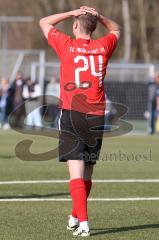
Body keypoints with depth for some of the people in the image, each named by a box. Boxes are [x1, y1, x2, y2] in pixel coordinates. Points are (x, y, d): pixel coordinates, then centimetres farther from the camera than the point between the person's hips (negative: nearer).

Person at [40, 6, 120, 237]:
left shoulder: (67, 45, -2)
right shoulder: (103, 47, 6)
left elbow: (44, 22, 14)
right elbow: (115, 29, 30)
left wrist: (72, 13, 10)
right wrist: (98, 16, 13)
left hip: (71, 115, -4)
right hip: (97, 118, 4)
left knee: (76, 173, -8)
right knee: (87, 174, 15)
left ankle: (83, 223, -19)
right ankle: (75, 217, 32)